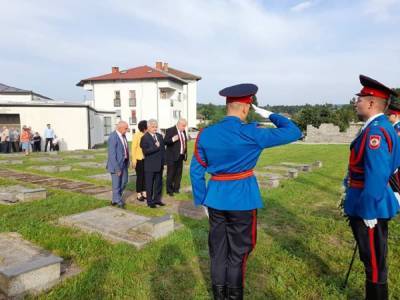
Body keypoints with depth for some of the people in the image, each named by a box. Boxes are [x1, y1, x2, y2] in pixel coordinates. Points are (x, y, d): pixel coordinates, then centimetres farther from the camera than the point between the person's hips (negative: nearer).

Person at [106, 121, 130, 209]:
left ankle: (115, 199, 33)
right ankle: (119, 202, 21)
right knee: (116, 184, 5)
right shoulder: (113, 137, -22)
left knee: (124, 181, 18)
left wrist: (127, 162, 10)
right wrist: (117, 168, -22)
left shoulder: (123, 135, 4)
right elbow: (112, 154, -23)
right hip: (116, 164, -9)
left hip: (124, 162, 9)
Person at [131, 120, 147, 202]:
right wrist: (134, 161, -12)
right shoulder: (136, 135, -11)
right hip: (139, 159, -5)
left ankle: (144, 193, 21)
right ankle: (138, 195, 14)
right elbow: (133, 148, -10)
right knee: (140, 177, 2)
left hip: (146, 159, 5)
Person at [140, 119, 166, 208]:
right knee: (149, 184, 5)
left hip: (160, 165, 6)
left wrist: (163, 160, 6)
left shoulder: (160, 136, 10)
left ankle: (157, 199, 27)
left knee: (159, 183, 14)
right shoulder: (145, 138, -10)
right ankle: (150, 201, 15)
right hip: (150, 166, -6)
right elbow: (145, 151, -19)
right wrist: (155, 147, -21)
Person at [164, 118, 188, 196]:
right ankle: (169, 190, 12)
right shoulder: (170, 130, -9)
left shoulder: (183, 131, 12)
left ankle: (176, 189, 22)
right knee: (171, 174, 0)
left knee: (179, 173, 10)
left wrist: (185, 153, 14)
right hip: (172, 156, -6)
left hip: (180, 156, 6)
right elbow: (165, 141, -15)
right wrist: (173, 139, -32)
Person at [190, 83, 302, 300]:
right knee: (238, 253, 12)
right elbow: (294, 132, -9)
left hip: (216, 197, 5)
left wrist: (202, 200, 11)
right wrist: (269, 115, 4)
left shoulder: (205, 134, -1)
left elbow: (196, 171, 2)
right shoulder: (251, 133, -15)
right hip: (242, 199, -4)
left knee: (217, 250, 18)